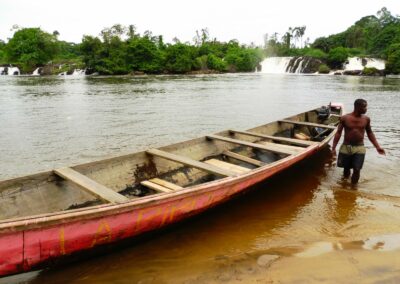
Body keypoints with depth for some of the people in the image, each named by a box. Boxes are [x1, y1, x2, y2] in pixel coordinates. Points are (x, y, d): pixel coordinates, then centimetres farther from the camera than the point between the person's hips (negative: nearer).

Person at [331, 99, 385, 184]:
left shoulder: (366, 119, 1)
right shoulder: (345, 118, -6)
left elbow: (370, 133, 12)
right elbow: (338, 133, -3)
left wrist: (377, 147, 7)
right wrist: (333, 147, -10)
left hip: (359, 148, 1)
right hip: (346, 147, -1)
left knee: (356, 170, -6)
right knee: (346, 169, 10)